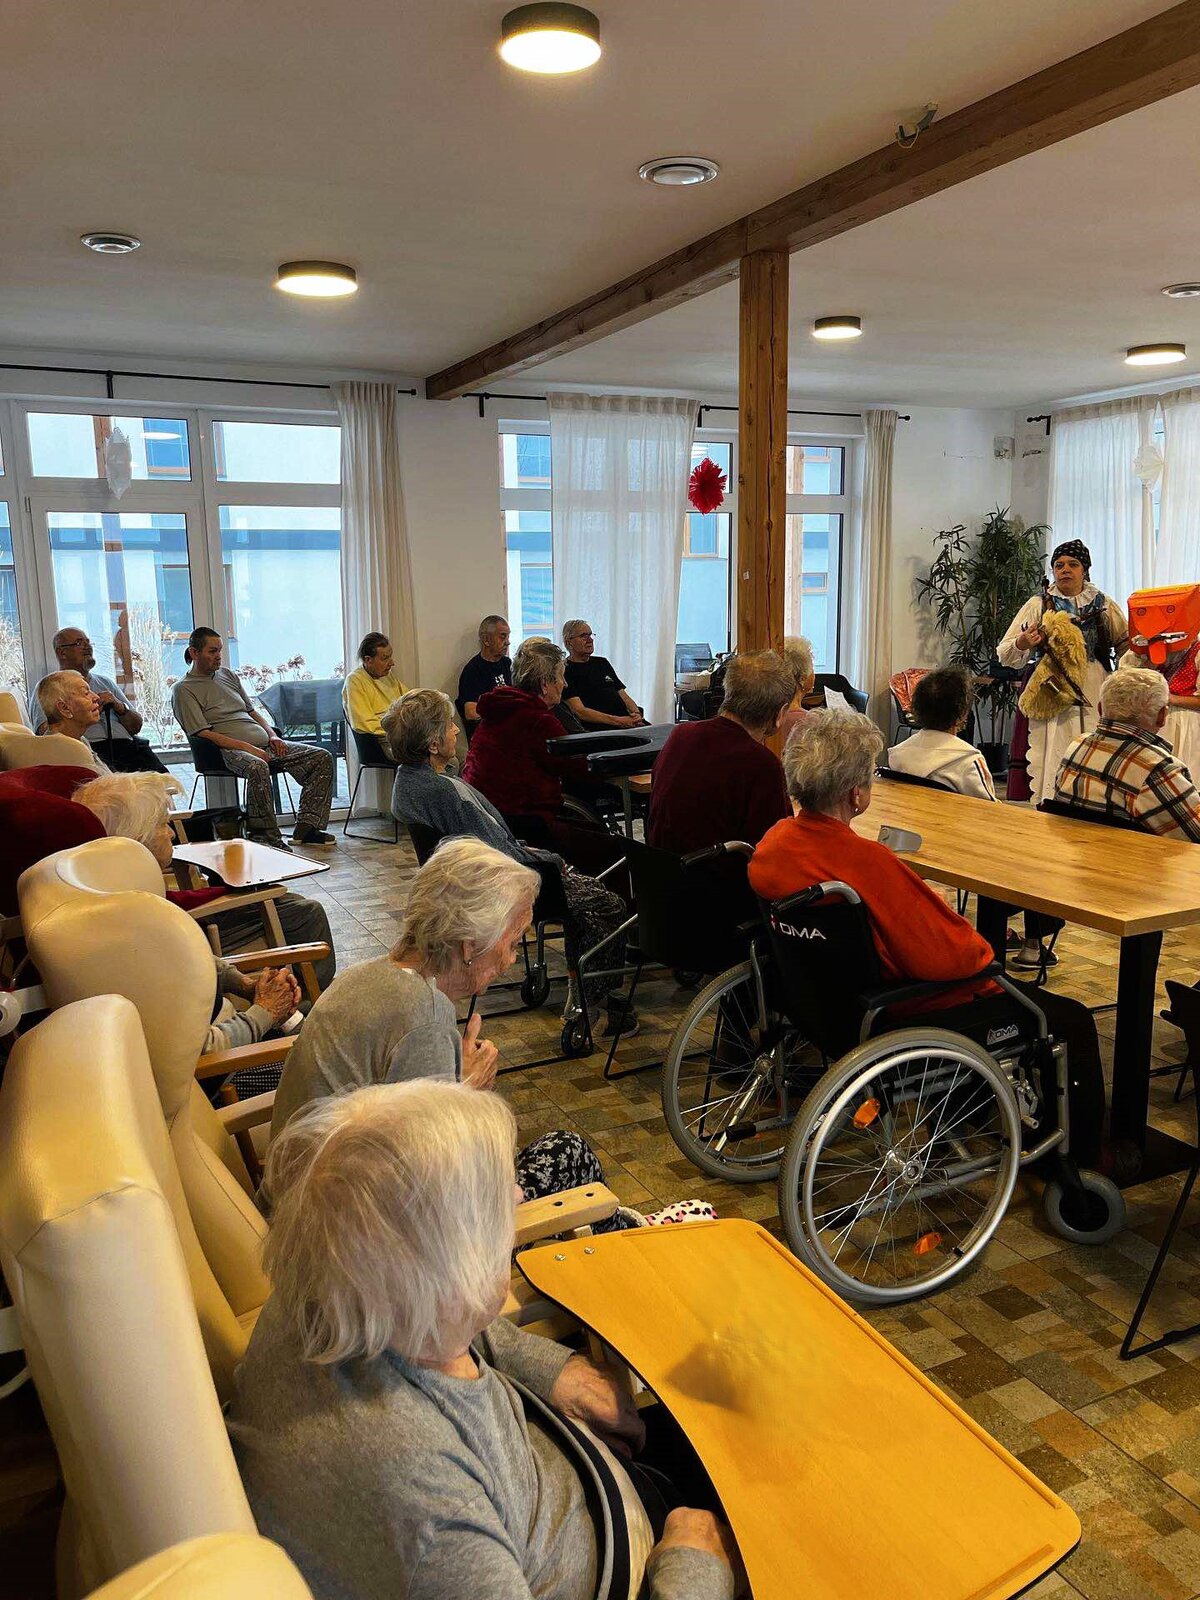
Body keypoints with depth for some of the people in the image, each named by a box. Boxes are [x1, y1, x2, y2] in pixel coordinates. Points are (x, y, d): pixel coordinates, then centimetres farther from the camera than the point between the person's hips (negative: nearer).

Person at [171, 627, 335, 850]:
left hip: (264, 743, 8)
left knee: (322, 757, -9)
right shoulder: (183, 690, 1)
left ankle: (306, 827, -15)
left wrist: (273, 736, 8)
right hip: (229, 750, -7)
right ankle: (268, 838, -35)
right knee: (257, 767, -42)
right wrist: (248, 748, -18)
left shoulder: (228, 675, 24)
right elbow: (203, 733, -10)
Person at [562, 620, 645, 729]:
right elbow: (579, 711, -10)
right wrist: (618, 721, -16)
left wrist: (636, 714, 0)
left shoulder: (602, 662, 25)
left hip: (628, 721, 7)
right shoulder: (566, 671, 1)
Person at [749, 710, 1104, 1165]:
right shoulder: (866, 861, -34)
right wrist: (980, 946, -7)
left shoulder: (774, 842, -8)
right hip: (902, 1020, -9)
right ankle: (1077, 1169, 24)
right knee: (1072, 1020, 9)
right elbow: (944, 958, -29)